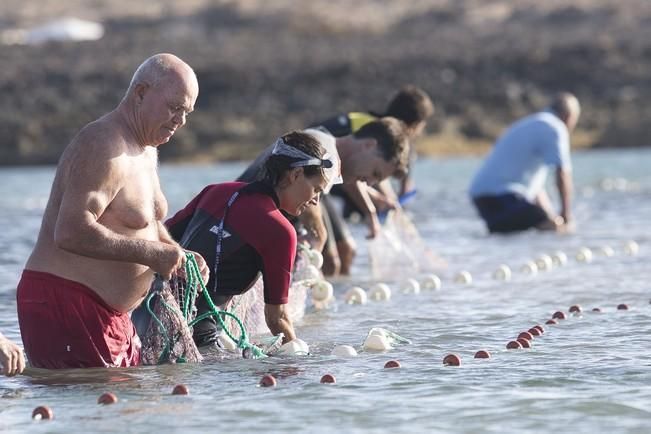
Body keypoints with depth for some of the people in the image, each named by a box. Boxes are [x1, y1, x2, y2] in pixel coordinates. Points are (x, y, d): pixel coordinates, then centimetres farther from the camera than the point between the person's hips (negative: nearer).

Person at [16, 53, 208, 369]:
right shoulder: (104, 149, -18)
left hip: (112, 314, 10)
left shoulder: (145, 150, 17)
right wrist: (150, 254, -25)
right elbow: (71, 232, -29)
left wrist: (178, 257, 9)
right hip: (64, 307, -10)